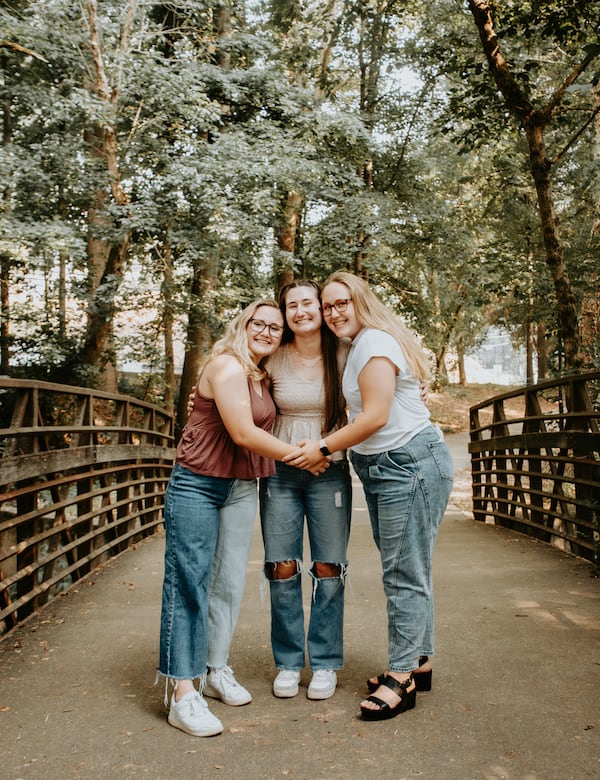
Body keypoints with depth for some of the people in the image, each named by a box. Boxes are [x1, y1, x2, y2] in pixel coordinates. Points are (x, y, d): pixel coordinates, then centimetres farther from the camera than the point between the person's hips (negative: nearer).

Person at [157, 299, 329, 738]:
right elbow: (244, 434, -20)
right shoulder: (226, 365, -15)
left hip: (242, 488, 8)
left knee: (230, 583, 12)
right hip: (197, 486, -8)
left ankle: (217, 669, 27)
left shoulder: (265, 376, 10)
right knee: (189, 584, -5)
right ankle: (183, 693, -1)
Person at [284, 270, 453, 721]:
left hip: (410, 464, -10)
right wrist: (332, 448, 8)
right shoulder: (360, 346, 19)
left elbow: (375, 417, -18)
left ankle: (401, 678, 3)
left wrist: (324, 448, -11)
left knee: (404, 574, -5)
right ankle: (415, 661, 25)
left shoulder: (374, 342, -11)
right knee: (406, 570, 15)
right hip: (385, 469, 10)